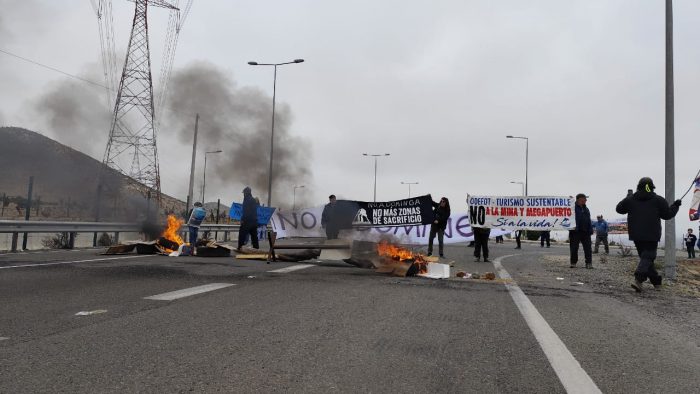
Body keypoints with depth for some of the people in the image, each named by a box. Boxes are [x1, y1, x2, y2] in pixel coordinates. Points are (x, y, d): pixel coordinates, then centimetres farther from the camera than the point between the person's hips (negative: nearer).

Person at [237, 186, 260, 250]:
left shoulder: (247, 199, -9)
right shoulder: (254, 200, 16)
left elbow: (245, 211, -17)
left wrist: (242, 219, -15)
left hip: (247, 221, -8)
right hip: (254, 221, 8)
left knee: (242, 234, -2)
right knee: (254, 235, 11)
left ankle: (240, 248, -4)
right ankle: (256, 248, 12)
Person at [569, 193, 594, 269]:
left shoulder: (586, 209, 16)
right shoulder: (573, 207, -4)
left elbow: (589, 221, 17)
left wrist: (590, 230, 10)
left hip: (585, 232, 5)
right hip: (575, 231, -5)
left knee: (588, 248, 2)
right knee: (574, 248, 2)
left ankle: (589, 263, 5)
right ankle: (573, 263, 11)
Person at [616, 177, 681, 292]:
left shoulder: (630, 199, 4)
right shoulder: (658, 200, -1)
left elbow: (619, 209, 17)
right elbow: (667, 215, 5)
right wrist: (675, 206, 23)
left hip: (636, 235, 3)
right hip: (652, 235, -3)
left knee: (645, 257, 16)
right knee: (647, 257, -5)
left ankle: (656, 281, 23)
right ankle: (638, 279, -28)